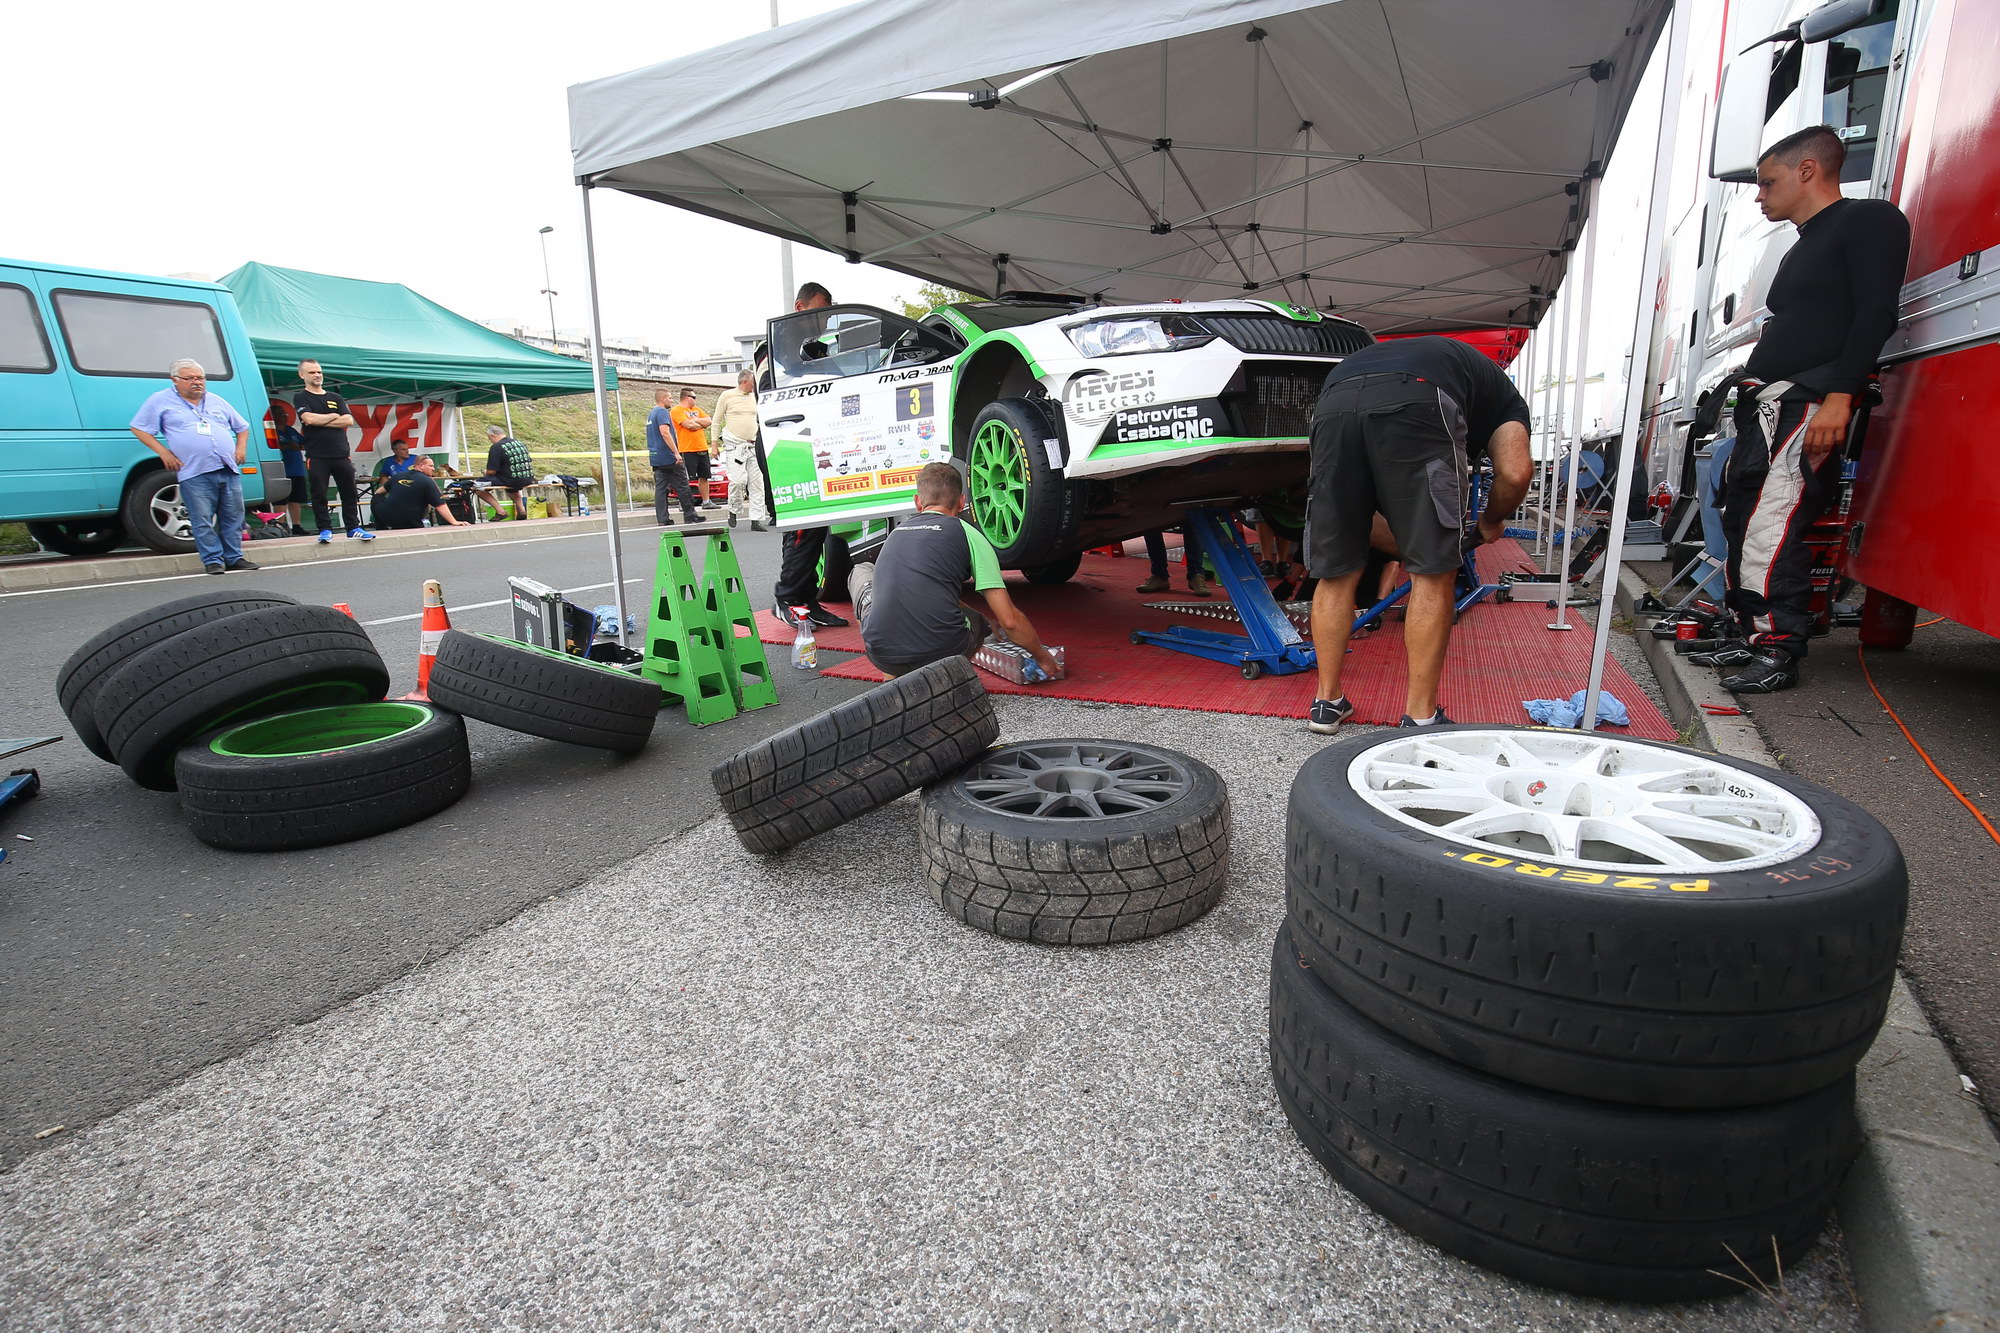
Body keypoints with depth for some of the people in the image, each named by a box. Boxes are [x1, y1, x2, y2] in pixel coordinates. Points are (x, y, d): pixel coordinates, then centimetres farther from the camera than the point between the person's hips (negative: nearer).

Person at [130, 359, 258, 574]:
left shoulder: (216, 401, 19)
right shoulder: (161, 401, 8)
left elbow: (242, 427, 29)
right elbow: (139, 428, 8)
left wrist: (241, 448, 13)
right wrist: (163, 452, -2)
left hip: (229, 469, 4)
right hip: (194, 473, -3)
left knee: (233, 516, 4)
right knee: (203, 520, -4)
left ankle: (234, 558, 11)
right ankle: (213, 560, 2)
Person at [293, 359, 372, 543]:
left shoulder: (336, 398, 17)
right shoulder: (300, 398, 7)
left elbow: (348, 420, 2)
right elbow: (309, 418, -10)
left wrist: (320, 422, -5)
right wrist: (334, 416, 3)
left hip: (341, 454, 3)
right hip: (317, 456, -3)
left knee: (350, 492, 2)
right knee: (319, 495, -3)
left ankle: (353, 528, 9)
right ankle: (325, 530, 3)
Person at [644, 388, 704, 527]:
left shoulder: (650, 414, 18)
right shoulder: (663, 412, -11)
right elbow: (665, 432, -22)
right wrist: (676, 453, -23)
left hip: (655, 458, 9)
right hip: (668, 457, -9)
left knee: (660, 489, 5)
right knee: (683, 488, 0)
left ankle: (662, 519, 2)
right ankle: (690, 515, 5)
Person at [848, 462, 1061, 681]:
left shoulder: (898, 531, 21)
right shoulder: (968, 534, 7)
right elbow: (1009, 620, 1)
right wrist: (1043, 657, 20)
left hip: (881, 653, 1)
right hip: (942, 652, -1)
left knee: (861, 571, 30)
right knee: (979, 621, 35)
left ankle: (894, 674, 18)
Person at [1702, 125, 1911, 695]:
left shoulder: (1869, 220, -1)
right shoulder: (1802, 248, 27)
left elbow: (1876, 314, -13)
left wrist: (1838, 395, -23)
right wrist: (1749, 404, 17)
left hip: (1807, 402, -10)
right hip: (1765, 404, 10)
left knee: (1770, 525, -18)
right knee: (1740, 520, 7)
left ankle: (1780, 652, -14)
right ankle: (1751, 637, 14)